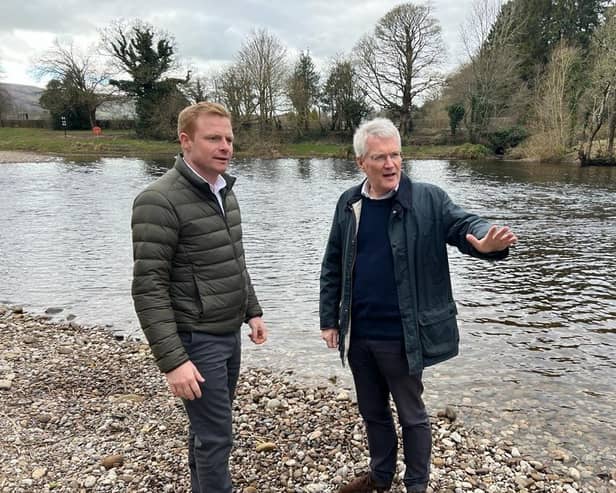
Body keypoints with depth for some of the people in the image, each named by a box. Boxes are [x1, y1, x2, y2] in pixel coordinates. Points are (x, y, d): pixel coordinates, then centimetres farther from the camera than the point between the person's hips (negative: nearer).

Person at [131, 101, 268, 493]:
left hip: (229, 333, 8)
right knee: (215, 436, 1)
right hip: (196, 340, -8)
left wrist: (252, 311, 16)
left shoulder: (225, 192, 8)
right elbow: (149, 288, -20)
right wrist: (172, 360, -22)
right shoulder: (160, 200, -18)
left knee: (209, 427, 21)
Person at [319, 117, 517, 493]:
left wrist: (486, 242, -42)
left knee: (411, 414, 14)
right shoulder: (349, 204, 1)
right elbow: (333, 267, 6)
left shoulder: (428, 199, -8)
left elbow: (463, 225, -17)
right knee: (372, 411, 22)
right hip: (358, 334, 4)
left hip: (401, 335, -4)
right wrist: (329, 319, 6)